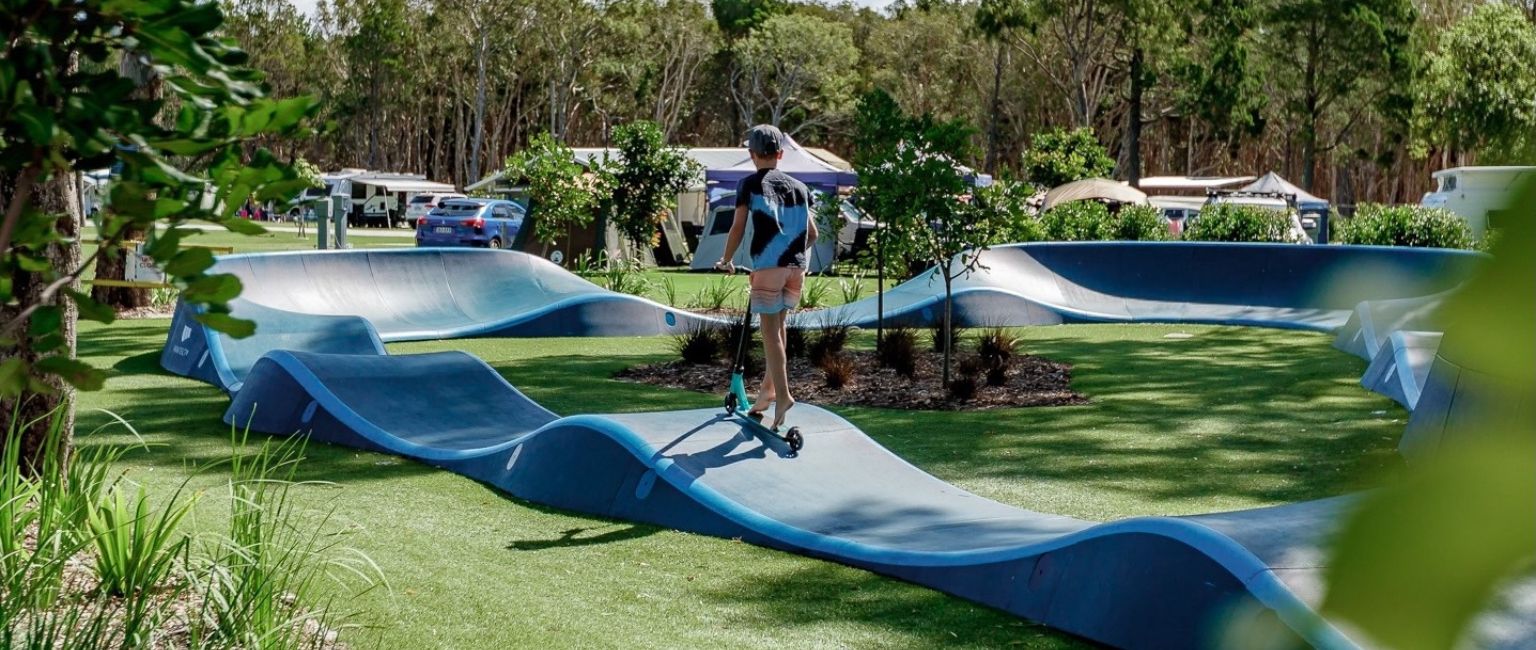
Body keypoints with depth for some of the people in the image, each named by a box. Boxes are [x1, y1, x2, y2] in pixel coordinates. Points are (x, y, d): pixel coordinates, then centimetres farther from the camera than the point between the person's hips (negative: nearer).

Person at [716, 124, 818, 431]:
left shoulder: (750, 184, 3)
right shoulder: (799, 187, 17)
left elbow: (738, 228, -1)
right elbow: (812, 234, 17)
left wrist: (726, 261, 12)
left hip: (768, 265, -5)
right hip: (797, 267, 5)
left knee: (770, 330, -3)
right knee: (778, 325, 17)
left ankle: (782, 394, -12)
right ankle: (768, 388, 22)